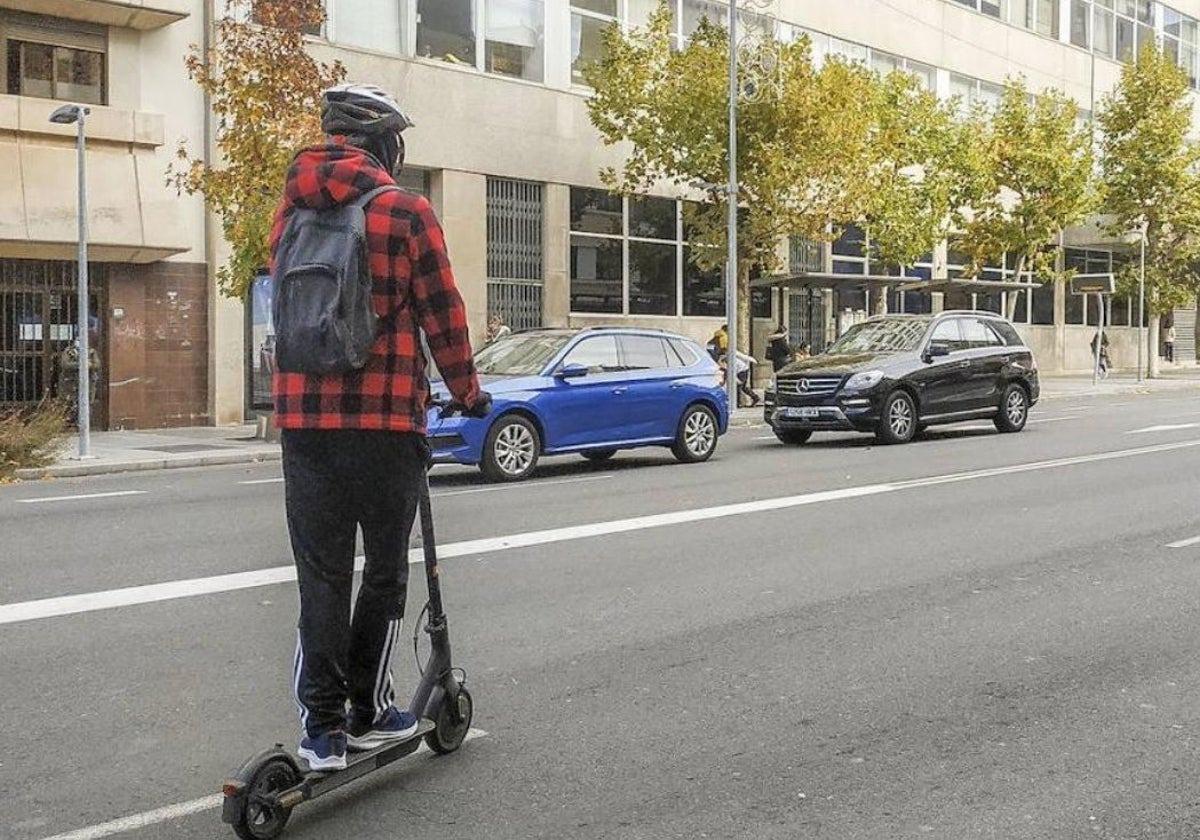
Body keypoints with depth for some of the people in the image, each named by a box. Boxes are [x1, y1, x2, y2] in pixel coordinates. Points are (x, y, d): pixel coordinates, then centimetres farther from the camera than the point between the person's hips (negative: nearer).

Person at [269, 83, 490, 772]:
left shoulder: (293, 209, 11)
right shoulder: (405, 211, -6)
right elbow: (441, 311, -4)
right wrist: (468, 390, 10)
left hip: (303, 414, 5)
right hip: (387, 415, -4)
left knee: (321, 572, 9)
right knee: (386, 569, 11)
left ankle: (322, 724, 10)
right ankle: (368, 711, 19)